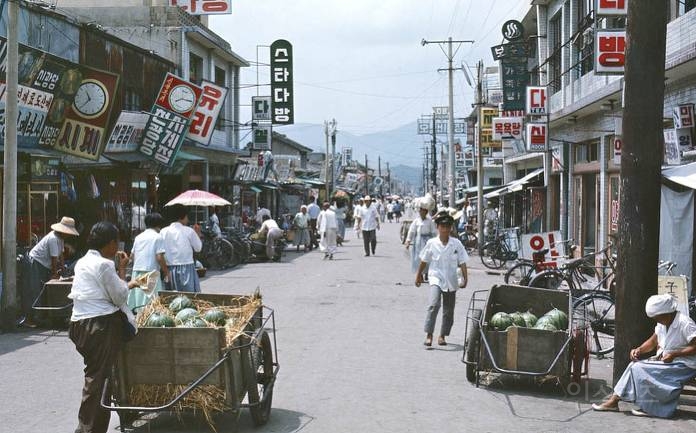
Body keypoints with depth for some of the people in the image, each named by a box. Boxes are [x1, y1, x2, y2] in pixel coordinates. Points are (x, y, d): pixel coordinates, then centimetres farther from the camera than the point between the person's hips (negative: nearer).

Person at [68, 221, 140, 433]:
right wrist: (122, 269, 2)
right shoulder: (104, 264, -13)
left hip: (80, 322, 9)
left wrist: (131, 284, 27)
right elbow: (120, 297, -6)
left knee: (95, 375, 16)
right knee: (98, 378, -5)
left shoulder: (83, 262, 16)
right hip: (101, 325, -9)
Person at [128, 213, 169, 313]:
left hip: (136, 271, 6)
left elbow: (131, 256, 16)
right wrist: (166, 272, -1)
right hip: (151, 272, -6)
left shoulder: (138, 237, 13)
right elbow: (160, 258, -11)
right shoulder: (158, 237, -5)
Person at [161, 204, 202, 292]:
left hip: (170, 269, 4)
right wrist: (198, 234, 17)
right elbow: (198, 248, 4)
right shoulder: (188, 231, -6)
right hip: (187, 268, -4)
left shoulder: (163, 231, 3)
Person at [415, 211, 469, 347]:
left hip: (451, 281, 2)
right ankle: (429, 335, -23)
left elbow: (462, 262, 2)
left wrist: (465, 278, -7)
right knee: (434, 305, -24)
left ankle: (442, 336, 24)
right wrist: (418, 275, 16)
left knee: (449, 311, 9)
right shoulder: (432, 243, -2)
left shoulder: (456, 243, 0)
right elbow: (424, 261, 10)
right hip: (436, 279, -2)